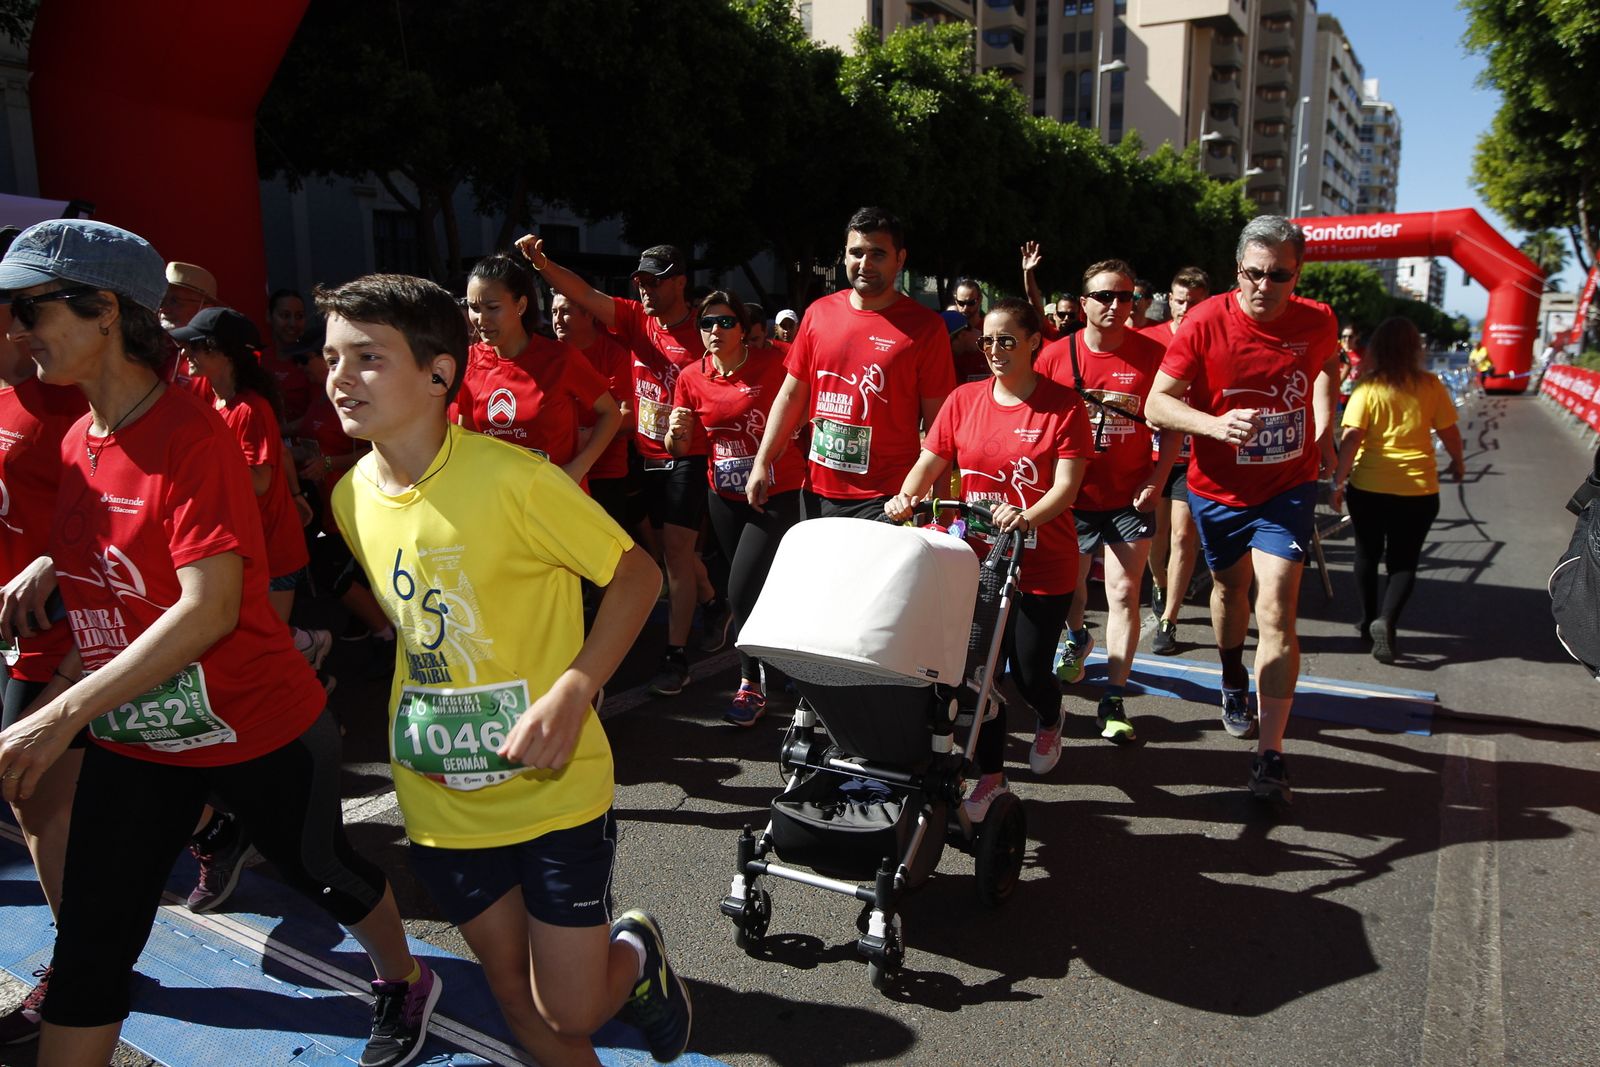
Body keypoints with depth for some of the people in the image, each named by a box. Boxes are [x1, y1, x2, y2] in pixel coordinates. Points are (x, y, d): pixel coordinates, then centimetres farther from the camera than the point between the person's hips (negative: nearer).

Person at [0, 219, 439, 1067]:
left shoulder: (192, 434, -21)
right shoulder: (79, 442, 4)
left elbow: (209, 609, -28)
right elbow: (109, 591, 13)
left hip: (258, 732, -6)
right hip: (131, 739, 7)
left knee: (323, 875, 17)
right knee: (87, 954, 8)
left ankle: (404, 983, 46)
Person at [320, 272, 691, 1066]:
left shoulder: (513, 478, -22)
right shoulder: (351, 497, -2)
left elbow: (637, 575, -15)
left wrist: (574, 688, -26)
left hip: (552, 787, -5)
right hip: (439, 796, 5)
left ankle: (636, 954, 37)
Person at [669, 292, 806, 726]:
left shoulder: (771, 364, -13)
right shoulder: (692, 377, 0)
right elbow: (680, 446, 6)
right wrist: (676, 432, -16)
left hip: (776, 493, -5)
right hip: (725, 494, 5)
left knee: (742, 590, -11)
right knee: (745, 589, 17)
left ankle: (751, 685, 6)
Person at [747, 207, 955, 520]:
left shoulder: (926, 326, -5)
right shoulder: (819, 313, 7)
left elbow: (937, 422, -6)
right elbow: (791, 396, 12)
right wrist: (762, 464, 9)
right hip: (820, 493, 5)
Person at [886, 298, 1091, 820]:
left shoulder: (1063, 405, -7)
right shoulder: (963, 400, 3)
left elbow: (1066, 485, -15)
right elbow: (929, 463, 5)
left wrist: (1025, 517, -34)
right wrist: (906, 497, -16)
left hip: (1043, 564, -3)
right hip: (978, 558, 3)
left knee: (1029, 672, 5)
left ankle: (1049, 722, 43)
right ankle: (990, 777, 19)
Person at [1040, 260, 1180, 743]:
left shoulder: (1152, 355, -5)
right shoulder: (1055, 356, -4)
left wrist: (1157, 478, -8)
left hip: (1130, 498, -1)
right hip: (1072, 495, 2)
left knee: (1124, 595, -4)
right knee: (1070, 586, 17)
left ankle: (1113, 702, 3)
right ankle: (1077, 638, 51)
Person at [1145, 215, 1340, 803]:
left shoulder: (1318, 323, -9)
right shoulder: (1205, 323, -16)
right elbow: (1158, 403, -17)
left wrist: (1323, 433, 9)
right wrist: (1215, 424, -35)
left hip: (1287, 488, 0)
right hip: (1218, 488, 1)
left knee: (1276, 611, -11)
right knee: (1230, 588, 21)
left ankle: (1269, 755, -7)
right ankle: (1233, 683, 51)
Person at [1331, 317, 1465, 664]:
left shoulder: (1368, 387, -8)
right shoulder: (1430, 386, -4)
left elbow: (1351, 436, -14)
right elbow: (1449, 431, 5)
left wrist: (1339, 479, -8)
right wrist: (1457, 462, 23)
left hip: (1368, 487, 0)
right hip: (1418, 489, 0)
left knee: (1367, 554, 19)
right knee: (1403, 562, 10)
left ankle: (1370, 619, 28)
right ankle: (1386, 619, -13)